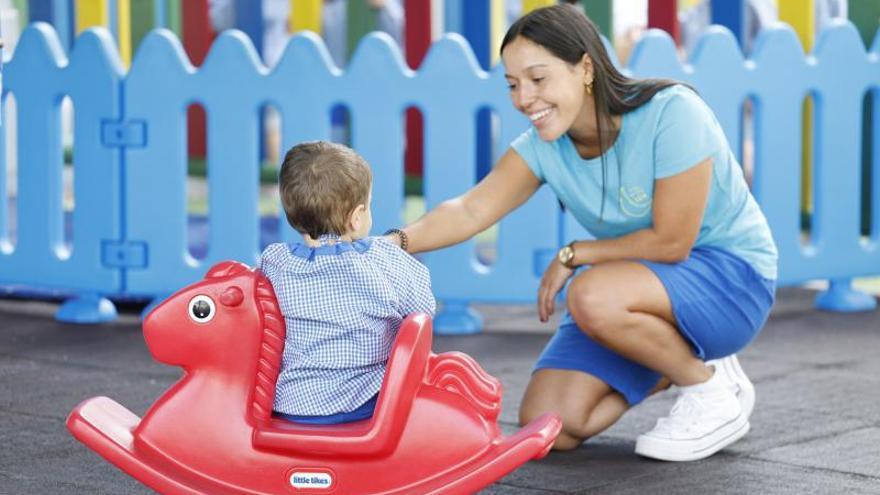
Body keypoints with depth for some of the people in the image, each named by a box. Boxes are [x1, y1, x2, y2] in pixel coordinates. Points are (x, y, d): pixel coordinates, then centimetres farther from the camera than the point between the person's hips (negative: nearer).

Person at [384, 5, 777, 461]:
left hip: (730, 274, -6)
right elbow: (470, 210, -21)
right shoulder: (543, 148, -8)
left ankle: (711, 386, -9)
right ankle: (677, 361, 14)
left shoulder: (671, 114, -25)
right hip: (642, 282, 7)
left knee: (592, 295, -36)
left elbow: (671, 241, -24)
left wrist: (573, 255, -14)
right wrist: (396, 242, -40)